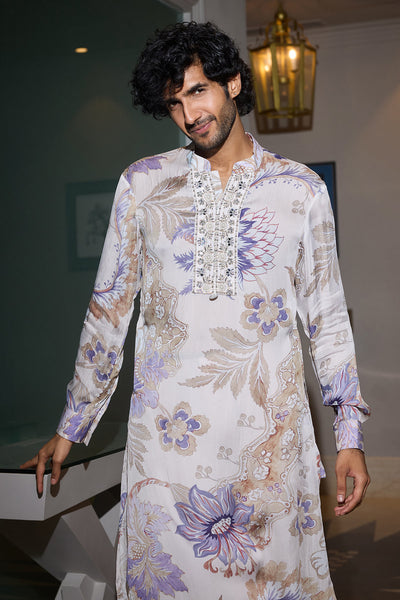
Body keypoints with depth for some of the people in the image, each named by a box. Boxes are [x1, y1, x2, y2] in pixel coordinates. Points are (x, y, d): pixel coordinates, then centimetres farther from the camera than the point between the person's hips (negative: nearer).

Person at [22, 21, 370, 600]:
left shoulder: (301, 189, 4)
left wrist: (350, 434, 4)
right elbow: (108, 310, 9)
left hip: (272, 431, 0)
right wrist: (70, 426, 10)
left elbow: (328, 317, 8)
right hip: (166, 431, 1)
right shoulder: (143, 183, 5)